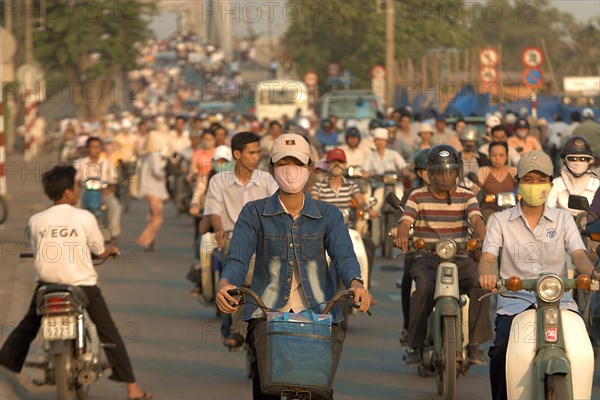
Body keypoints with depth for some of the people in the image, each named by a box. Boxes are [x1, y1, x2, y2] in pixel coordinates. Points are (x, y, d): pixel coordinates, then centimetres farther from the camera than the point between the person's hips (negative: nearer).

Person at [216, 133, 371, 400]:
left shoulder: (328, 215, 9)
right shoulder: (254, 213, 7)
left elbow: (343, 256, -6)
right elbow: (237, 258, -4)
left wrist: (356, 284, -29)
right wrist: (225, 285, -27)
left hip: (317, 313, 1)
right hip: (267, 310, -1)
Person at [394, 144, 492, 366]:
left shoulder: (466, 197, 9)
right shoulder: (418, 196, 7)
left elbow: (476, 219, -9)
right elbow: (405, 221, -7)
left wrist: (482, 237, -33)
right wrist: (402, 236, -33)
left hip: (460, 258, 1)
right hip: (427, 258, -1)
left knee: (481, 285, -28)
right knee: (424, 289, -33)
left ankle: (475, 343, -17)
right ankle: (414, 345, -20)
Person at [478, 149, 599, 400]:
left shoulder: (563, 219, 13)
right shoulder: (501, 220, 12)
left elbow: (578, 255, 0)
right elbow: (487, 256, 0)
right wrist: (486, 274, -26)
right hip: (515, 301, 0)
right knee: (501, 350, -27)